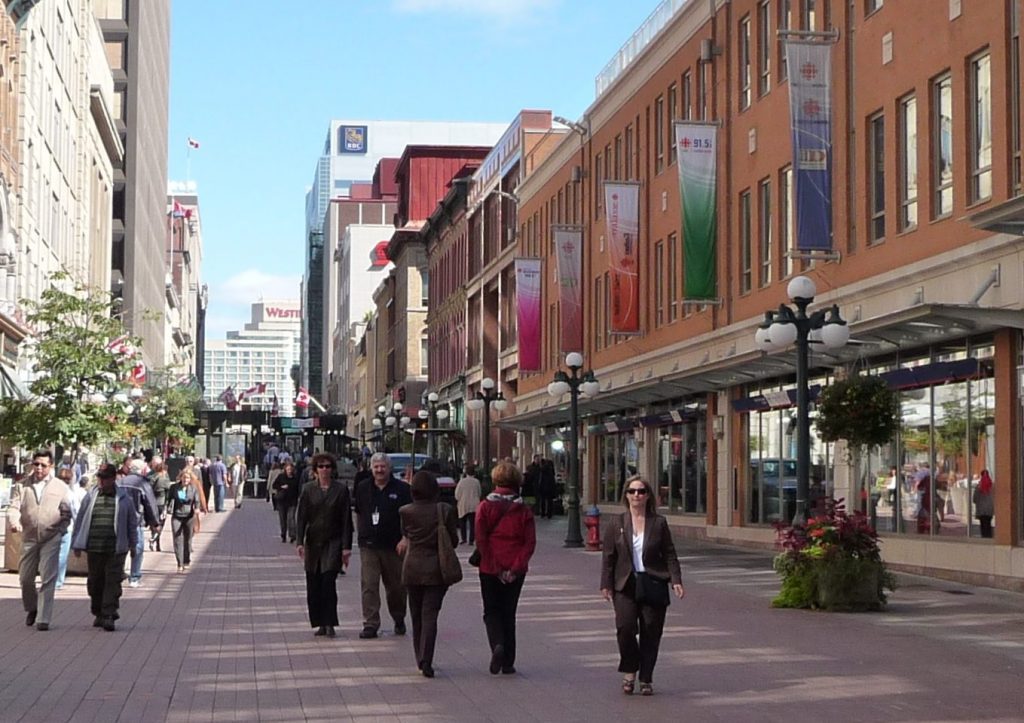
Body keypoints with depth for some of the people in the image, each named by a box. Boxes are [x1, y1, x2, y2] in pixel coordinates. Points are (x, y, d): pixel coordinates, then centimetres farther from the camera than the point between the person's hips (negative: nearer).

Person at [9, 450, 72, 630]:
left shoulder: (60, 487, 4)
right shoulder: (22, 486, 7)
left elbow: (67, 514, 9)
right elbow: (14, 507, -3)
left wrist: (60, 531, -1)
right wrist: (15, 522, -22)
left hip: (51, 539, -2)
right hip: (29, 538, 2)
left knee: (48, 580, -8)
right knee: (25, 578, 8)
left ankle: (43, 619, -6)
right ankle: (31, 609, 33)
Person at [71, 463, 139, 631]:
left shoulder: (124, 497, 3)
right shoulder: (91, 497, 7)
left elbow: (133, 521, 10)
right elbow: (81, 521, 12)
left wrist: (133, 543, 12)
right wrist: (77, 544, 10)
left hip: (116, 549, -2)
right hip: (94, 548, 2)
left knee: (112, 582, -7)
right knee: (95, 582, 10)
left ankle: (109, 616, -7)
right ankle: (98, 614, 25)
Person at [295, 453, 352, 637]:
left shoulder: (341, 490, 1)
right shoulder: (308, 490, 5)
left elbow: (346, 520, 1)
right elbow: (301, 517, 4)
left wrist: (346, 547, -5)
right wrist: (300, 542, -6)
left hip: (333, 542, -3)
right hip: (313, 542, 3)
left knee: (328, 582, -13)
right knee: (313, 586, 3)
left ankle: (329, 623, -6)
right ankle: (320, 623, 13)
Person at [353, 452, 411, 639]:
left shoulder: (401, 489, -1)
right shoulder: (363, 489, 9)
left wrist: (405, 539, -13)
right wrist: (363, 533, 10)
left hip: (394, 546, -2)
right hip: (369, 546, 2)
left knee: (396, 587, 10)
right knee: (369, 586, -7)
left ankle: (399, 620, 31)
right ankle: (370, 624, -5)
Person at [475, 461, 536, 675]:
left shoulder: (485, 507, -5)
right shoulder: (523, 510, -1)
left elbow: (481, 539, -9)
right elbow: (530, 542, -8)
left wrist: (494, 567, -8)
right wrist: (516, 567, -9)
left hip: (490, 569, -2)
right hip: (515, 571, 2)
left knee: (491, 611, 11)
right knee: (508, 613, 12)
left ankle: (497, 645, -17)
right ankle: (508, 662, 11)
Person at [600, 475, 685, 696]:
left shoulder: (659, 523, 5)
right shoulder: (616, 524, 5)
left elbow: (669, 555, 6)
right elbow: (608, 556, 6)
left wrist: (676, 581, -4)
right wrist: (606, 584, -1)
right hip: (625, 585, 0)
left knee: (651, 633, 1)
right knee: (625, 626, -17)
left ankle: (646, 679, 13)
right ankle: (629, 671, 5)